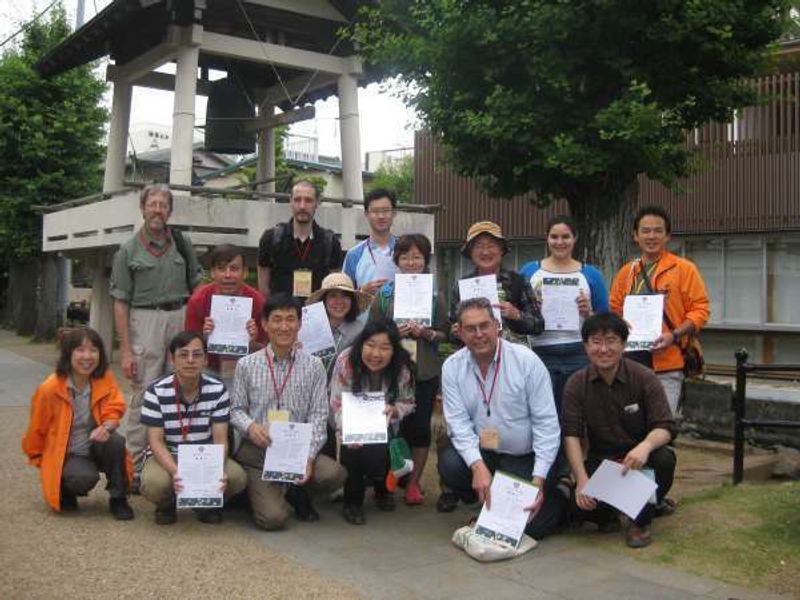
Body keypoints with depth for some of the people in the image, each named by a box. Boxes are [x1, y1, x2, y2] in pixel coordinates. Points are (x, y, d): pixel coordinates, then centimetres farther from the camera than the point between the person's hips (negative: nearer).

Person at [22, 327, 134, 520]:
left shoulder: (105, 379, -9)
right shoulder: (49, 389, -17)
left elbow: (114, 411, -11)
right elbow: (37, 429, -2)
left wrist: (106, 428, -35)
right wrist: (40, 462, 11)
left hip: (95, 447, 3)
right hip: (64, 454, -3)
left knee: (116, 441, -30)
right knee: (86, 477, -33)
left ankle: (118, 499, -8)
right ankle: (64, 490, 6)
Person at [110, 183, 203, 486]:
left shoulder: (182, 243, 12)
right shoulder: (128, 251, 3)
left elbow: (197, 287, 15)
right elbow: (120, 303, 1)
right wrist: (126, 350, -6)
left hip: (182, 318, 3)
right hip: (146, 321, -3)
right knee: (144, 396, -4)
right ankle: (135, 468, 3)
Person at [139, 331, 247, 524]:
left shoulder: (218, 390, -7)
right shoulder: (156, 391, -12)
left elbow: (220, 439, -9)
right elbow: (156, 441, -15)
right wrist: (175, 472, -33)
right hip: (166, 457, -1)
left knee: (237, 477, -26)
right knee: (154, 483, -35)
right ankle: (167, 504, 5)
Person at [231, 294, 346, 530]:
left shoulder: (314, 366, 3)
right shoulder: (246, 365, 2)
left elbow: (318, 415, -1)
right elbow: (237, 409, 6)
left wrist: (308, 457, -13)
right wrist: (250, 426, -17)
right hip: (256, 449, -1)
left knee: (334, 474, -29)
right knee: (273, 518, -20)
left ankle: (295, 489, 6)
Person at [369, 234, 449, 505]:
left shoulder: (435, 296, 4)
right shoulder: (384, 294, 3)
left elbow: (444, 333, 4)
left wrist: (426, 333, -14)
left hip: (425, 372, 1)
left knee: (420, 427, 5)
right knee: (395, 425, 4)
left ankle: (413, 482, 20)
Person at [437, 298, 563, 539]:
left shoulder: (526, 360, -12)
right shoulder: (452, 367, -4)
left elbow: (546, 422, -12)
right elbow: (458, 422, -10)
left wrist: (539, 479, -19)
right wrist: (477, 466, -26)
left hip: (524, 458, -2)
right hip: (481, 453, 3)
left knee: (530, 524, -16)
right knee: (449, 464, -27)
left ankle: (555, 497, 21)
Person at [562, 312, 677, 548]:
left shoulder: (644, 378, -10)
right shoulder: (576, 385, -7)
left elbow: (665, 427, -15)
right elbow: (571, 435, -12)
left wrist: (646, 445, -39)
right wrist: (582, 480, -27)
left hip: (638, 458, 0)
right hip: (601, 460, 0)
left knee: (664, 459, -33)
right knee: (583, 500, -29)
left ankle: (641, 521, -5)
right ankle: (606, 517, 12)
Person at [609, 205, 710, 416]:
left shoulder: (684, 269, 0)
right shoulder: (626, 272, 13)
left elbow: (701, 309, -2)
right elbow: (614, 311, 19)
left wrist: (674, 335, -15)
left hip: (667, 366, -4)